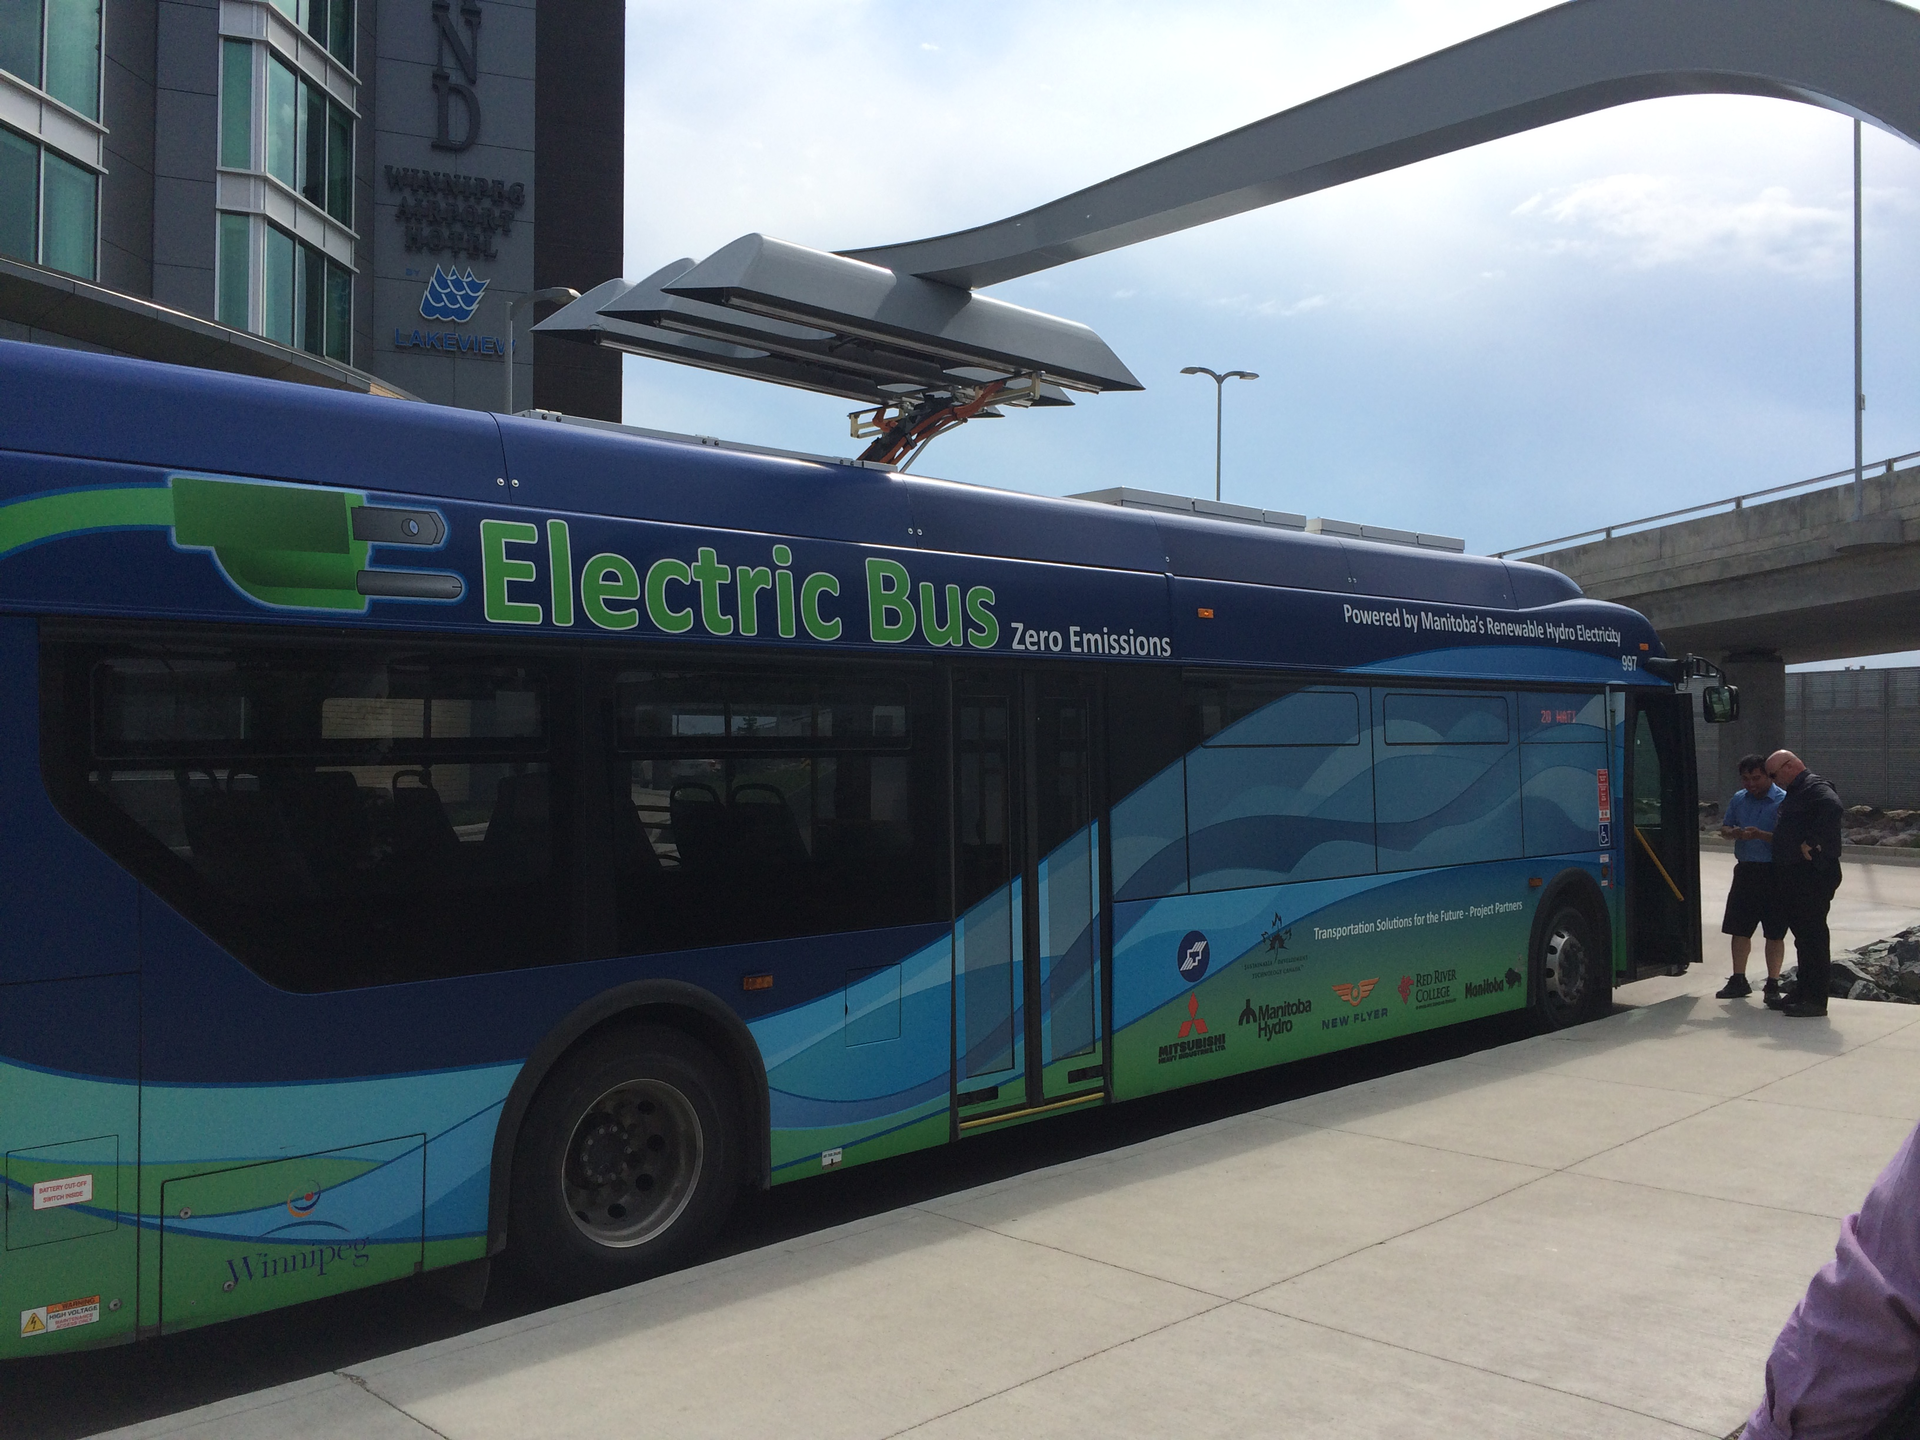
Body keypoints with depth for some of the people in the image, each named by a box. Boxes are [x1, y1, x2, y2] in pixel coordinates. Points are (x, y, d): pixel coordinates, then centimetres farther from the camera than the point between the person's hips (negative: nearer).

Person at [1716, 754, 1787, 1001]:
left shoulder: (1783, 801, -8)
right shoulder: (1738, 799, 11)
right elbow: (1724, 829, 15)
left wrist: (1760, 834, -26)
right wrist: (1733, 833, -7)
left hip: (1773, 872, -5)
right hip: (1745, 870, 5)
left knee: (1775, 933, 3)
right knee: (1739, 928, 8)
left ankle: (1773, 984, 12)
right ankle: (1738, 981, 18)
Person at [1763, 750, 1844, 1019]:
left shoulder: (1815, 789, -13)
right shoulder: (1795, 792, 19)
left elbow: (1833, 809, -34)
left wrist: (1811, 844, -30)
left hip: (1813, 874, -10)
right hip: (1794, 876, 10)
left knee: (1813, 935, -7)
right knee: (1802, 934, 16)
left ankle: (1816, 1001, -3)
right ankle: (1803, 991, 25)